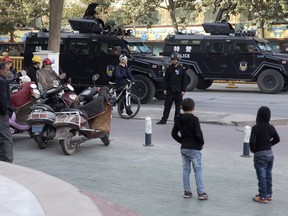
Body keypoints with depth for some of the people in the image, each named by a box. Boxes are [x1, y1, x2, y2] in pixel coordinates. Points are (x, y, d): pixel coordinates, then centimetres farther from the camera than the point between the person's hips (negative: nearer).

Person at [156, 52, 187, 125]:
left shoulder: (182, 69, -3)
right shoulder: (169, 68, 5)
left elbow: (184, 80, -1)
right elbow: (166, 79, 8)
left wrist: (183, 90, -6)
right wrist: (165, 89, 1)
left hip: (178, 91, -2)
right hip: (170, 91, 2)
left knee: (178, 106, 6)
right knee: (167, 105, 1)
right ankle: (164, 120, 4)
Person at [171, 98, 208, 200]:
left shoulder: (178, 119, 3)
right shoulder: (194, 119, -15)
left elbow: (174, 133, 6)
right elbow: (198, 133, -20)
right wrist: (201, 143, -4)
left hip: (184, 148, 5)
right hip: (194, 148, -5)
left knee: (185, 169, 12)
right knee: (198, 170, 1)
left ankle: (187, 191, 15)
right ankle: (200, 192, 0)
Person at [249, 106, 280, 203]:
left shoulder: (256, 128, -19)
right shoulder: (271, 127, 0)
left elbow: (252, 142, -25)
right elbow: (277, 139, 14)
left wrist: (253, 149, -6)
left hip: (260, 155, -6)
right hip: (270, 154, 6)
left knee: (261, 176, 3)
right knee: (268, 175, 18)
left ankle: (263, 197, 9)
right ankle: (269, 194, 27)